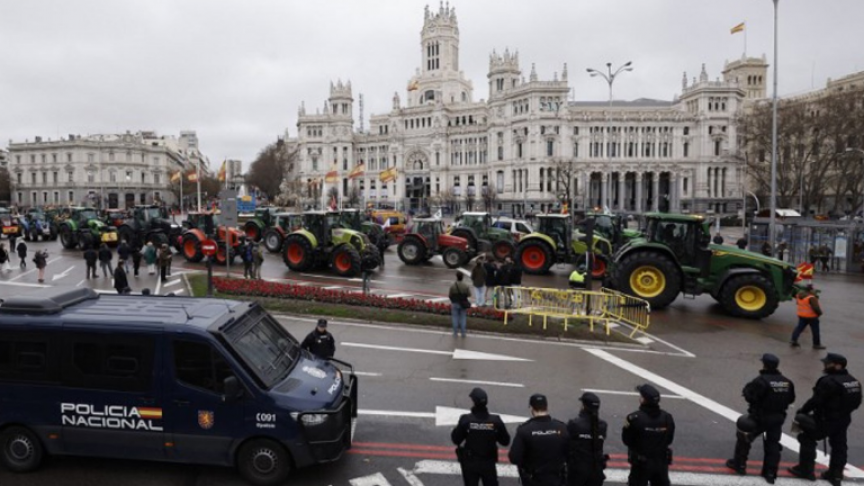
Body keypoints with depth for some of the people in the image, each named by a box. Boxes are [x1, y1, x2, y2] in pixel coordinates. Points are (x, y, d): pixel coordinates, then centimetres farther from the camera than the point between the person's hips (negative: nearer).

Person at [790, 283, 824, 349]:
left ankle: (793, 341, 7)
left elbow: (797, 302, 14)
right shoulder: (811, 298, -24)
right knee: (815, 330, 8)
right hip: (811, 316, -7)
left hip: (801, 315, 7)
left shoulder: (799, 295, 0)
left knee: (799, 327, 13)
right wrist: (819, 313, -5)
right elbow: (816, 307, -23)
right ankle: (816, 344, 18)